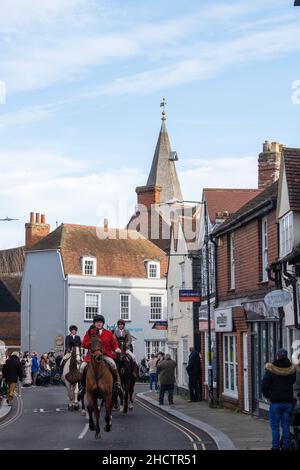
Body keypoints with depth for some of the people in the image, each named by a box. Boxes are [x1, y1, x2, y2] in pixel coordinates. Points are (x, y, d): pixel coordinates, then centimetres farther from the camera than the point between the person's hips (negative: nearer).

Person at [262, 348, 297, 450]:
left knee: (275, 426, 4)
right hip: (288, 401, 3)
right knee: (286, 425, 10)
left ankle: (275, 446, 3)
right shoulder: (291, 369, -1)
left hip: (275, 402, -3)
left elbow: (264, 385, -10)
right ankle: (286, 446, 11)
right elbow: (294, 383, 6)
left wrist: (267, 395, 5)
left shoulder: (271, 369, -10)